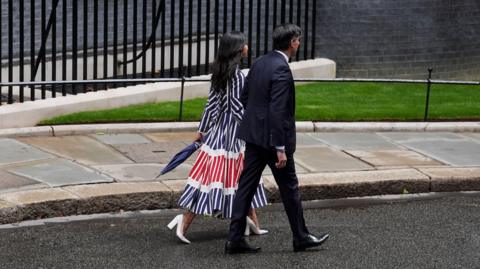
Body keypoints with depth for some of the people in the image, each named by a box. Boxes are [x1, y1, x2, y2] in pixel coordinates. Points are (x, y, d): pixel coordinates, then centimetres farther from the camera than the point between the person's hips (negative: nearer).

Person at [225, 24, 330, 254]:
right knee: (289, 187, 7)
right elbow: (277, 112, -24)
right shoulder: (281, 69, -20)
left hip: (254, 136, 8)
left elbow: (244, 98, 15)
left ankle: (235, 239, 7)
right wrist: (280, 149, -22)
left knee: (246, 187, 8)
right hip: (272, 138, -8)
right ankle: (301, 237, 19)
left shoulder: (259, 63, 7)